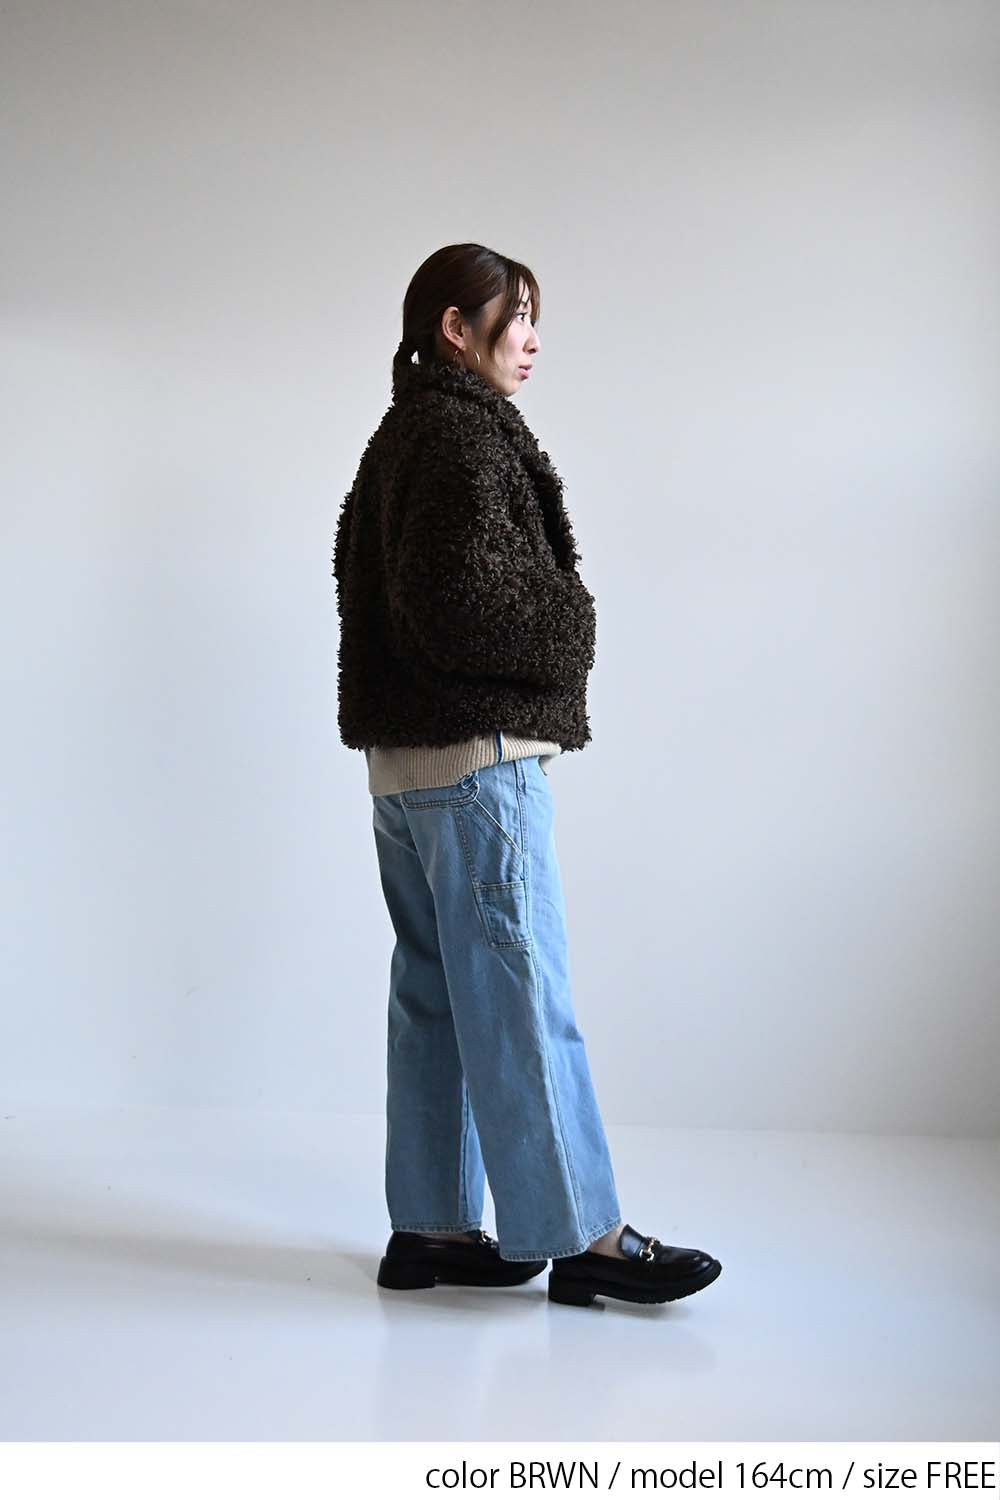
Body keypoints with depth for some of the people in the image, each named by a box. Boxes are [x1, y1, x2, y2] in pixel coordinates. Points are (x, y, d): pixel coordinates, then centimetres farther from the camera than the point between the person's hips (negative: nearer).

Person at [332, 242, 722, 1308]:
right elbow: (459, 599, -23)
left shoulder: (396, 439, 18)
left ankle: (431, 1227, 18)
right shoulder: (465, 433, -12)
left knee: (433, 995, 12)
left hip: (402, 759, 10)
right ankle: (578, 1235, 2)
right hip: (480, 752, -10)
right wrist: (567, 628, -6)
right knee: (520, 998, -5)